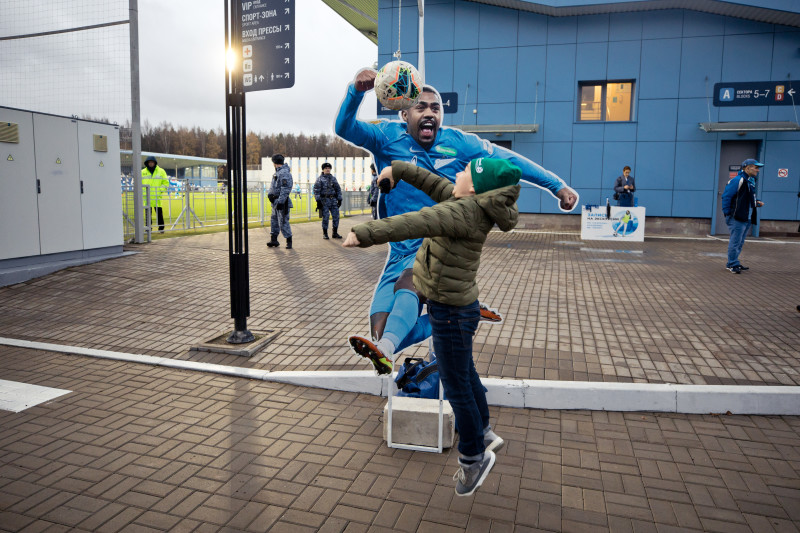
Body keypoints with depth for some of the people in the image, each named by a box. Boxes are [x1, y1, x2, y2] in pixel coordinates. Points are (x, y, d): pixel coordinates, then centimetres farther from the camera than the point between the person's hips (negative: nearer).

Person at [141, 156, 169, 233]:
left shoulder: (161, 171, 7)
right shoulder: (143, 172, 11)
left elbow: (166, 183, 7)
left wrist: (160, 190, -5)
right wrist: (142, 192, 1)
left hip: (157, 196, -2)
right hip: (146, 197, 2)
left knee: (159, 212, -2)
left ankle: (161, 228, 5)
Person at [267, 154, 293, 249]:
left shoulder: (285, 173, -16)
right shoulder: (277, 172, 16)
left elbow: (286, 189, -23)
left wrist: (280, 201, -25)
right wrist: (270, 194, 5)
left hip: (281, 202, -10)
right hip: (275, 201, 10)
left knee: (283, 222, -8)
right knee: (274, 220, 14)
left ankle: (289, 241, 1)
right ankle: (274, 240, 21)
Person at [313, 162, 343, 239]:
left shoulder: (333, 178, 14)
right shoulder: (320, 179, 1)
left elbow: (338, 189, 17)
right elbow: (316, 191, -4)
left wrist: (339, 199, 10)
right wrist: (318, 201, -12)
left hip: (333, 200, 4)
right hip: (324, 201, -4)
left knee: (336, 216, 1)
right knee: (325, 217, -3)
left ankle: (335, 233, 10)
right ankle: (325, 234, 7)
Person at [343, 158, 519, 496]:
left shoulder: (465, 211, -25)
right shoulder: (471, 204, 1)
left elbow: (418, 224, -38)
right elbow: (434, 184, 14)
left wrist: (365, 234, -42)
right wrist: (399, 169, 19)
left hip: (451, 314, -10)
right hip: (457, 306, 10)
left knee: (457, 387, 7)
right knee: (465, 374, 25)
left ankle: (473, 457, 28)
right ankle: (483, 434, 46)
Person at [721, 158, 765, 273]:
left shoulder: (751, 181, 17)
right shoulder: (737, 180, -13)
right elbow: (726, 196, -15)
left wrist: (756, 202, 9)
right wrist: (727, 213, -16)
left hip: (747, 218, 10)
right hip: (737, 218, -10)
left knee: (740, 242, 14)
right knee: (735, 242, -7)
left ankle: (732, 263, 23)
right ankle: (733, 265, 0)